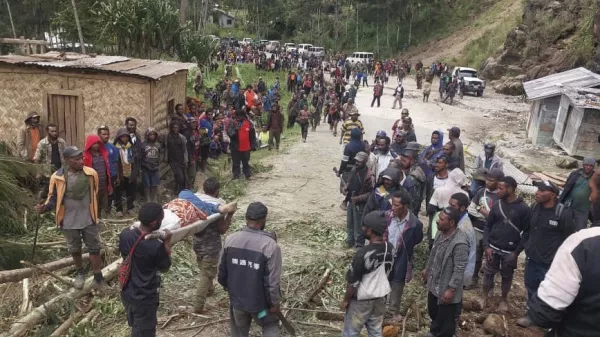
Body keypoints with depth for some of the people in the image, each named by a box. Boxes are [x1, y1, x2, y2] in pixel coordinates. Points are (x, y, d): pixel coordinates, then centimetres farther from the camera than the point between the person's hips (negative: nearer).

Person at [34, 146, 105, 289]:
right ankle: (80, 272, 43)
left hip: (89, 219, 0)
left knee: (94, 249, 8)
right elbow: (53, 197, -3)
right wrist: (45, 207, -23)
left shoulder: (91, 173, -12)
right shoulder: (57, 177, -16)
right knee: (74, 249, 19)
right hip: (69, 221, 0)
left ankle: (98, 277, 22)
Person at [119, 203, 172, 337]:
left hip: (127, 292, 6)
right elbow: (164, 268, -10)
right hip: (145, 298, -6)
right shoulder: (156, 246, -30)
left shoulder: (125, 234, -13)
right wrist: (167, 242, -11)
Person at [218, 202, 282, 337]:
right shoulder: (270, 245, -25)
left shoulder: (230, 240, -10)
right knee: (271, 326, 22)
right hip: (259, 301, -3)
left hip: (236, 299, 4)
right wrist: (275, 303, -5)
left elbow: (222, 271, 1)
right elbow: (272, 281, -21)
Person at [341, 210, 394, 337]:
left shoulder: (363, 254, -30)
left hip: (361, 300, -6)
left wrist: (345, 300, -8)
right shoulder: (390, 248, -10)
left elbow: (353, 283, -20)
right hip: (380, 297, 6)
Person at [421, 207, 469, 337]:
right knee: (433, 312, 29)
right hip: (434, 284, 9)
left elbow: (459, 270, -26)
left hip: (446, 289, -9)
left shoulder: (460, 243, -31)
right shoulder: (441, 233, -4)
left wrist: (451, 289, -23)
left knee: (446, 319, 13)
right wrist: (427, 269, 21)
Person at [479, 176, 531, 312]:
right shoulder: (497, 205, -2)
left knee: (506, 276, 13)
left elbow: (527, 232, -7)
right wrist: (486, 246, -5)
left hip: (510, 251, -2)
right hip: (493, 248, 2)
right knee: (489, 272, 12)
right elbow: (488, 226, 4)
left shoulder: (523, 208, -11)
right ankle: (484, 296, 31)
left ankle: (504, 299, 33)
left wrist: (517, 251, -11)